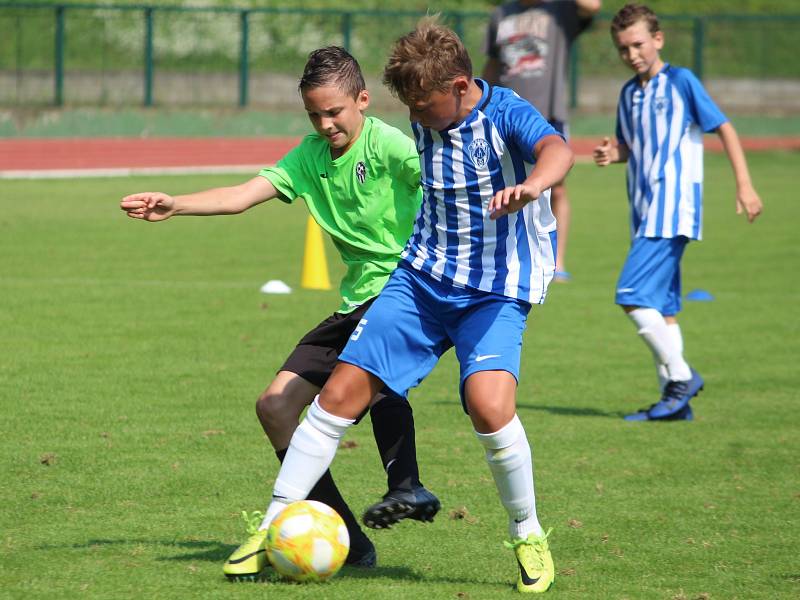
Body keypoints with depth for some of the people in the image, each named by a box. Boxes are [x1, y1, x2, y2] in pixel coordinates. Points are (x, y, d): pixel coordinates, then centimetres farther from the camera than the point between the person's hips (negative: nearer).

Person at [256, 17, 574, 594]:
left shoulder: (505, 114, -16)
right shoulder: (425, 123, 5)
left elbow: (556, 148, -38)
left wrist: (532, 185, -61)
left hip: (494, 292, -6)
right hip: (422, 279, 6)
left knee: (489, 404, -28)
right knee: (342, 391, -4)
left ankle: (529, 537, -5)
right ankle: (274, 525, 6)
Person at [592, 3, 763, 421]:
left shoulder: (681, 82, -6)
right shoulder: (629, 94, 14)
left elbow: (724, 128, -4)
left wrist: (744, 185, -10)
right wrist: (612, 154, 2)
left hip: (673, 210, -8)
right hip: (645, 212, 8)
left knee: (633, 296, -16)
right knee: (661, 307, 8)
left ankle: (681, 376, -7)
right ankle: (676, 400, 12)